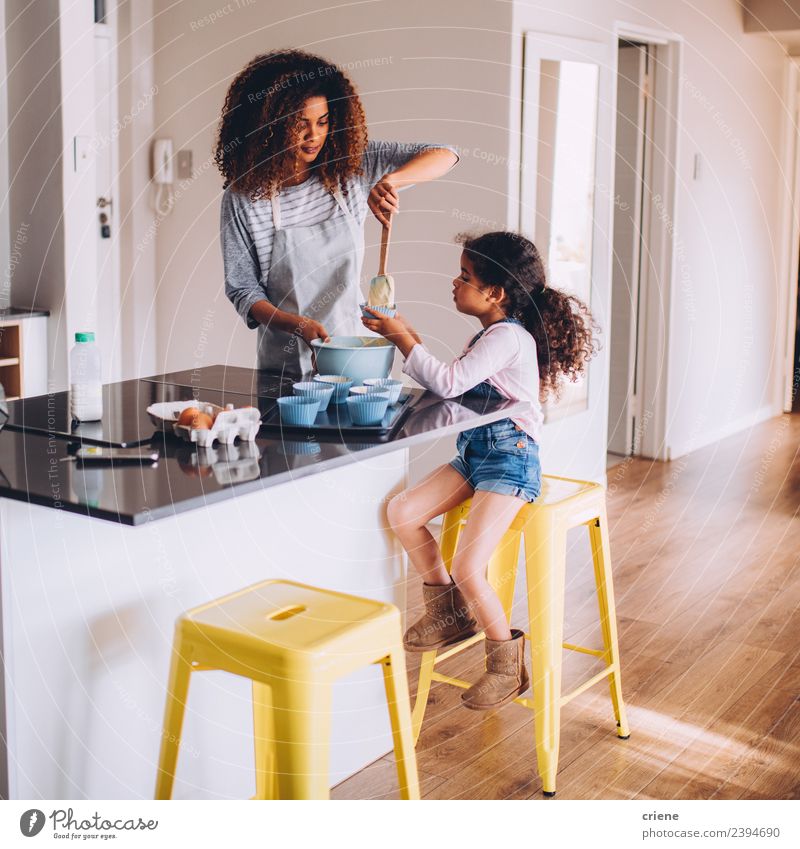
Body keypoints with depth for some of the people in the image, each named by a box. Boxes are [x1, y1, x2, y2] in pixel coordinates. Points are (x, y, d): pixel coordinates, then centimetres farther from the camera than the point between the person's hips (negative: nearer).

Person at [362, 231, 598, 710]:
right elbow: (452, 387, 13)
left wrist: (405, 339, -17)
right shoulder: (491, 334, 13)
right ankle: (450, 613, 15)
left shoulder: (509, 337, -18)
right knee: (402, 513, -3)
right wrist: (411, 344, 6)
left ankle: (508, 665, 5)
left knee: (469, 569, -17)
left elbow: (449, 383, -27)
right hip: (476, 453, 10)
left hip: (510, 460, -10)